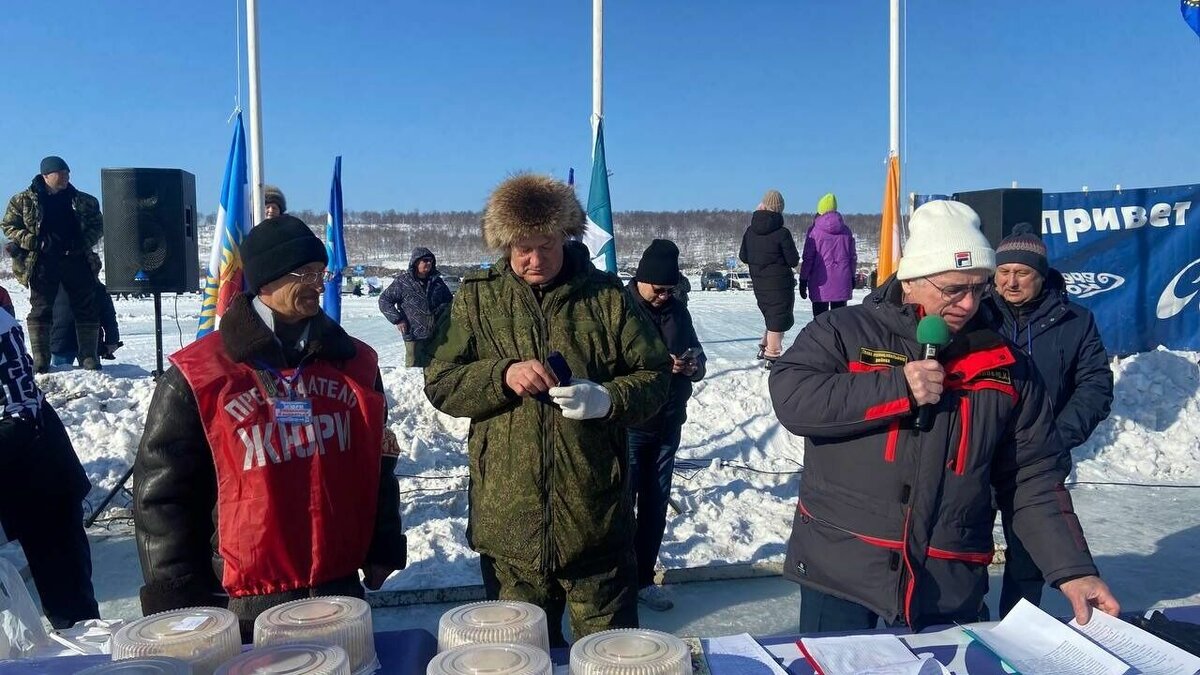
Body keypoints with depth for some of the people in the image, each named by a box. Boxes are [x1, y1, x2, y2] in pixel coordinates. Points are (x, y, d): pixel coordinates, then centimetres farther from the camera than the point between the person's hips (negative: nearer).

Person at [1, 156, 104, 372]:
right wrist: (34, 242, -10)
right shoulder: (24, 201, 4)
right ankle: (40, 360, 5)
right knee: (40, 310, 0)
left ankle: (89, 356, 10)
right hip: (42, 263, -1)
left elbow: (98, 225, 13)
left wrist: (83, 243, -6)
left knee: (86, 309, 1)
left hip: (76, 261, 2)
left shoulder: (84, 202, 9)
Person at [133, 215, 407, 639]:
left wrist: (382, 550, 11)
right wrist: (183, 602, -4)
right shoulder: (198, 376, -9)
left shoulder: (354, 363, 3)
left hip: (340, 590, 4)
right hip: (247, 603, -3)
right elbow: (163, 489, -5)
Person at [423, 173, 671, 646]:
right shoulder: (476, 297, 3)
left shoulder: (605, 294, 0)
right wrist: (501, 375, -16)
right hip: (508, 519, 1)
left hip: (596, 520, -1)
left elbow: (654, 375, 2)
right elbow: (439, 385, 2)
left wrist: (607, 399, -19)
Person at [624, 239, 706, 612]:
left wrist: (694, 365, -10)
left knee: (655, 505, 14)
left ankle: (643, 578, 28)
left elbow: (697, 354, 14)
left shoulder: (677, 309, 7)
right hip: (628, 426, -5)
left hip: (668, 425, 6)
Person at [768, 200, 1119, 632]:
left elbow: (1033, 481, 8)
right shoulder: (845, 333, -2)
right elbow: (790, 398, -17)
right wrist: (895, 389, -20)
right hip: (839, 574, -2)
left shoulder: (1004, 364, 7)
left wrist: (1073, 570, -2)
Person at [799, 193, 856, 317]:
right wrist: (852, 276, 22)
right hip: (842, 282, 4)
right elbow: (853, 256, 11)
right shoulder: (846, 230, 6)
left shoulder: (815, 230, -6)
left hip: (821, 283, -3)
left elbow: (808, 258, -6)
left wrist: (803, 280, -1)